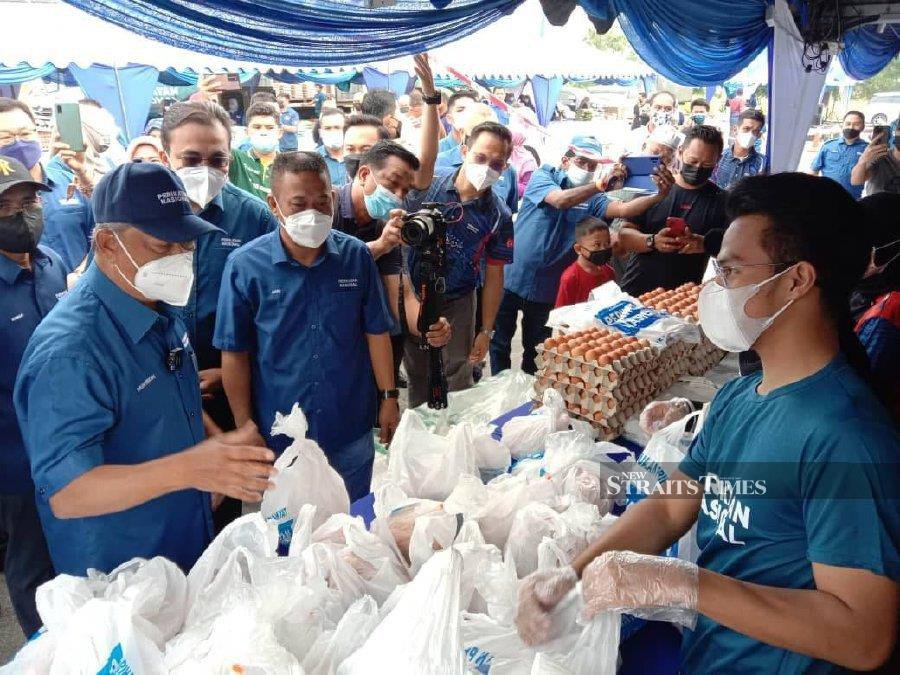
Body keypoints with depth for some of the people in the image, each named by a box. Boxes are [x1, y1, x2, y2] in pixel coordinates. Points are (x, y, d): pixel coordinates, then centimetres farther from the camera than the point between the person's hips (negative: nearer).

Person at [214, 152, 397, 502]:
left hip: (351, 431, 2)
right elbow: (235, 354, -6)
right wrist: (245, 429, -5)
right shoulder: (244, 266, -12)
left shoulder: (356, 256, -5)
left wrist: (389, 398, 1)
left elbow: (376, 332, 2)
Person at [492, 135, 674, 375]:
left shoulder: (592, 198, 2)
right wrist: (602, 184, -39)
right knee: (500, 341, 9)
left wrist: (659, 195, -30)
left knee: (536, 346, 17)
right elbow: (560, 200, -29)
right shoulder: (543, 176, -8)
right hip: (513, 277, -3)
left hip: (547, 287, 3)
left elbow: (624, 209, -15)